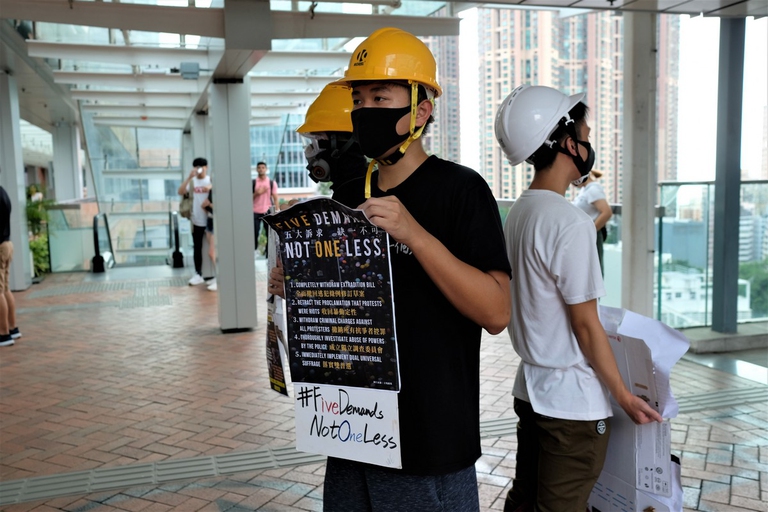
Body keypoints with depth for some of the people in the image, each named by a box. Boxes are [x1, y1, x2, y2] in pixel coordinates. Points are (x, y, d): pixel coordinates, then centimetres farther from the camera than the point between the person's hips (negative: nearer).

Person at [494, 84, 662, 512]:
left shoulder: (520, 212, 6)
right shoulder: (571, 223, -21)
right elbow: (586, 325, -17)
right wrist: (625, 396, -7)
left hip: (531, 389, 9)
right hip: (573, 402, -8)